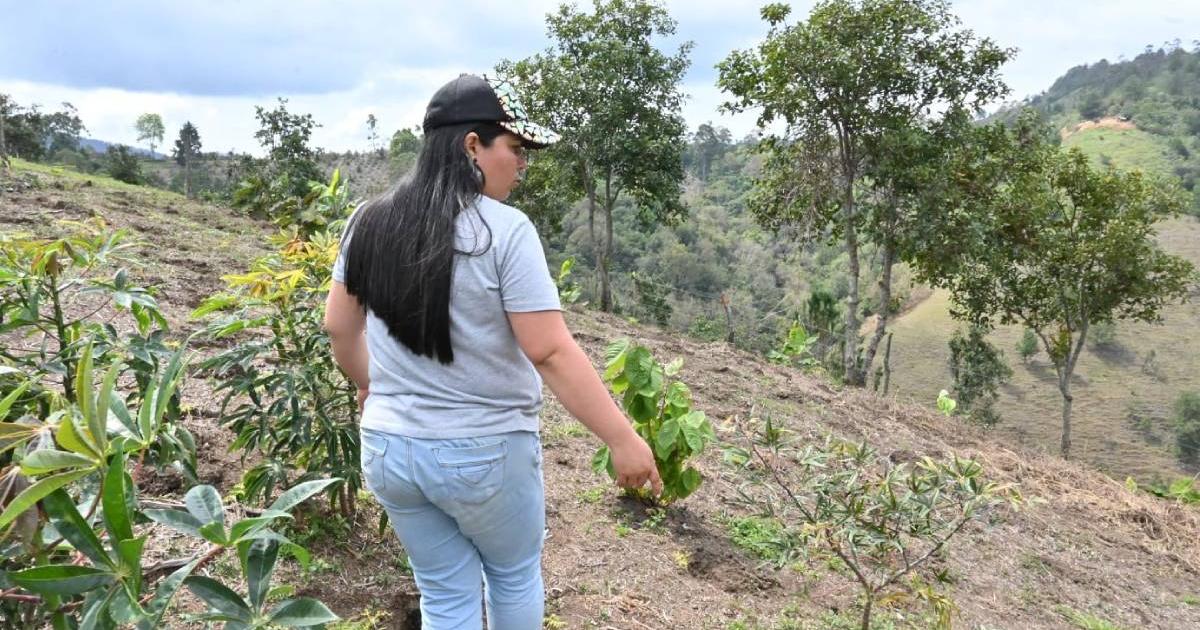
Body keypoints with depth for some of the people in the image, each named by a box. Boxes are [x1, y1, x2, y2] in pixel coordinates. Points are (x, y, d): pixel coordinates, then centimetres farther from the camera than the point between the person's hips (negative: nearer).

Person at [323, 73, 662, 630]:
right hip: (485, 452, -5)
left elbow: (339, 325, 10)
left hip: (388, 449, 5)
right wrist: (623, 440, -16)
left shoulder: (370, 223, 0)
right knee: (515, 576, 23)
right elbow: (552, 353, -21)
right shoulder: (504, 230, -18)